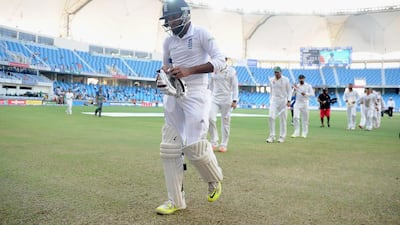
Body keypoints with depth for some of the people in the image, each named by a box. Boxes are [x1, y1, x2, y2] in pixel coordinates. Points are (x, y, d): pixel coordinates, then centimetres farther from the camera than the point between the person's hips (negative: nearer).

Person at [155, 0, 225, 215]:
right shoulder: (168, 41, 12)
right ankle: (176, 200, 14)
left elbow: (220, 61, -13)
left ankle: (214, 180, 20)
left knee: (194, 145, -13)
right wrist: (164, 72, -1)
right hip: (173, 95, 6)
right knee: (169, 148, 2)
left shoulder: (201, 34, -5)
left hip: (195, 94, -6)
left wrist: (189, 71, -23)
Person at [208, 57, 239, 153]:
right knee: (210, 118, -14)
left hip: (226, 100, -3)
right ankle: (214, 142, -1)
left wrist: (234, 100, -12)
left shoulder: (231, 71, -1)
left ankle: (224, 145, 11)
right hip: (214, 99, 3)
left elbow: (235, 86, -3)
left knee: (225, 121, 1)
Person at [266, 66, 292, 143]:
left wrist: (289, 101, -12)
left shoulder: (286, 80, -4)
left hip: (283, 101, -2)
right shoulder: (271, 80, 6)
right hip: (274, 100, 2)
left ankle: (282, 137, 11)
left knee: (283, 119, 1)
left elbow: (289, 91, -2)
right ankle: (271, 136, -7)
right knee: (271, 117, -12)